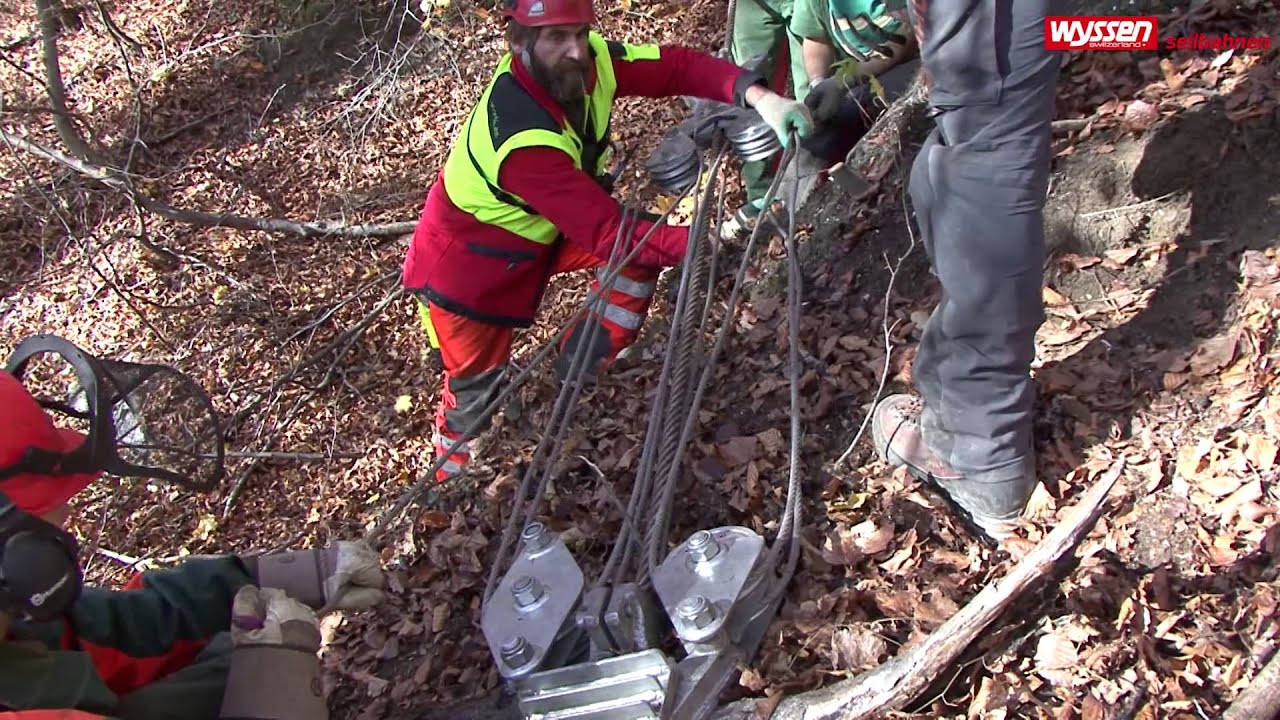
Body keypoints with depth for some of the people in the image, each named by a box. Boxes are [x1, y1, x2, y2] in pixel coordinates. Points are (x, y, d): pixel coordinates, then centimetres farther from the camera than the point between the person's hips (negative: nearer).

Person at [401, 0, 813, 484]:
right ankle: (451, 483, 38)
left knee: (641, 247, -10)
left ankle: (574, 381, 4)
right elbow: (607, 231, -40)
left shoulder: (586, 59, -20)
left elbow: (673, 65, -20)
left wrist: (757, 94, -36)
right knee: (475, 391, 6)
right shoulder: (522, 139, -40)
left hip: (539, 231, 7)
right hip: (465, 267, -7)